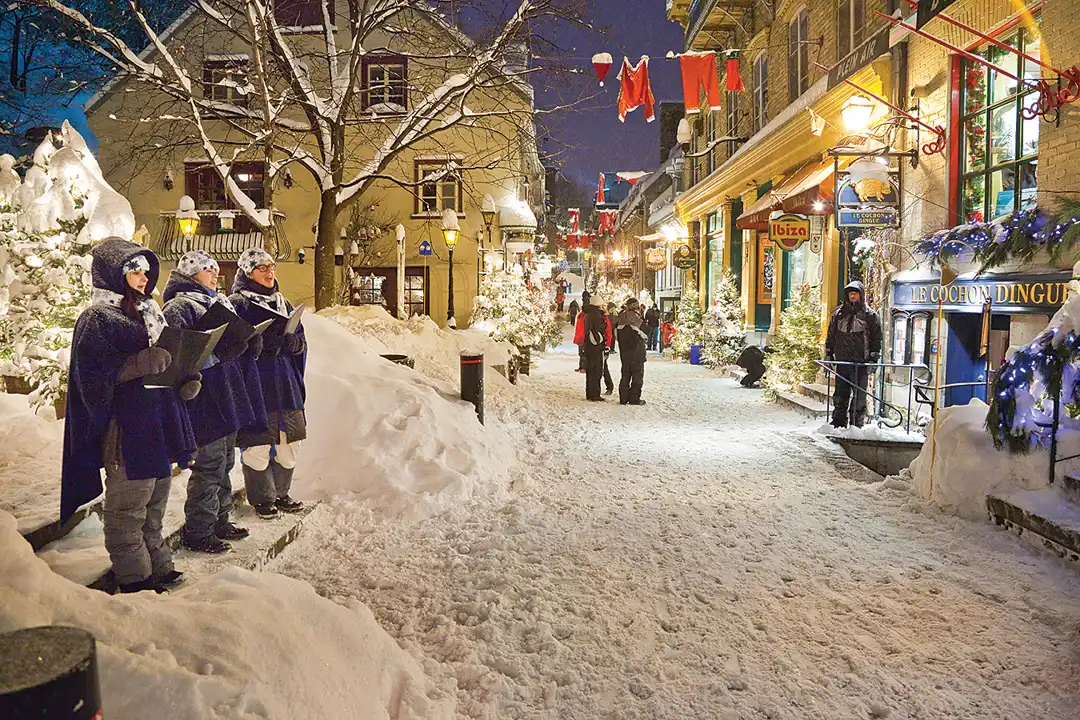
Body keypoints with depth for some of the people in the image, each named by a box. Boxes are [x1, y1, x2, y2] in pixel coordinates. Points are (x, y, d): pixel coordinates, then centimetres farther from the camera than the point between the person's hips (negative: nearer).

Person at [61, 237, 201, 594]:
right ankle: (133, 577, 10)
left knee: (156, 496, 16)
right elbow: (93, 376, -16)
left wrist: (187, 379, 3)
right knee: (127, 504, 0)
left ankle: (157, 565, 28)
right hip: (125, 428, -9)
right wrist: (143, 363, -24)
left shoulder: (149, 313, 17)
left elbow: (168, 357, 23)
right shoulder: (97, 319, -8)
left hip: (158, 423, 9)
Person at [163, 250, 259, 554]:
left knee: (224, 461, 16)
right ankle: (197, 531, 6)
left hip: (227, 395, 9)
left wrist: (251, 341, 1)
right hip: (204, 400, -9)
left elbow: (236, 341, 22)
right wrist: (219, 350, -27)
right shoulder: (179, 306, -7)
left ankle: (220, 520, 28)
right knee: (209, 464, -5)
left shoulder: (220, 304, 21)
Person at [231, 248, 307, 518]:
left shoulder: (282, 303, 17)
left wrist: (293, 342, -6)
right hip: (255, 386, -6)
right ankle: (262, 499, 15)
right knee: (257, 445, -1)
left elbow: (300, 340, 16)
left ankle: (280, 493, 28)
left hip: (285, 385, 6)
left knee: (289, 443, 11)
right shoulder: (237, 304, -3)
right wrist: (262, 343, -23)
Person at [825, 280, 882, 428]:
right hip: (842, 362, 3)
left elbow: (876, 338, 1)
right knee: (840, 396, 6)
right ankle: (838, 425, 13)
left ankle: (856, 426, 6)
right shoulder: (839, 314, 12)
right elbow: (831, 336, 16)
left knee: (859, 397, -1)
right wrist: (828, 356, 10)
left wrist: (873, 359, -6)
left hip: (861, 363, -3)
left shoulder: (870, 315, 2)